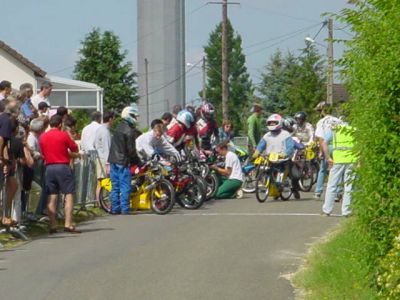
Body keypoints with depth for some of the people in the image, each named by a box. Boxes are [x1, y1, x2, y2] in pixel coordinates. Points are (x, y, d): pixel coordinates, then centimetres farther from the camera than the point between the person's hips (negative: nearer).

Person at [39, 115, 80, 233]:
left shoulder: (42, 137, 6)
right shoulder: (63, 135, -7)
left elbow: (42, 153, 13)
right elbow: (75, 149, 1)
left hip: (49, 168, 5)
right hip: (63, 167, -5)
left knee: (52, 197, 7)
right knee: (69, 195, -1)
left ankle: (52, 225, 5)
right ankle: (68, 224, -9)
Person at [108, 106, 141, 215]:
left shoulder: (118, 128, 15)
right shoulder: (129, 130, -12)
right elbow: (131, 149, -14)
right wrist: (137, 161, -4)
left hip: (114, 161, 8)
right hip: (123, 161, -8)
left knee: (115, 186, 10)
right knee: (125, 186, -6)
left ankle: (115, 208, 11)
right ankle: (124, 209, -9)